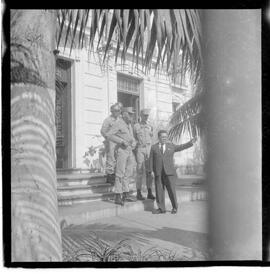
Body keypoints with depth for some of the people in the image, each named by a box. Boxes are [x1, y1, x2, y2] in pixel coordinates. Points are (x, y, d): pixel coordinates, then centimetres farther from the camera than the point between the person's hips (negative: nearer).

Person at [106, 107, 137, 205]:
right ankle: (117, 196, -5)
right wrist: (122, 141, -21)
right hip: (121, 150, -8)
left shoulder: (129, 125, 16)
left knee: (129, 173, 10)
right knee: (120, 173, -8)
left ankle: (126, 194, 20)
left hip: (129, 151, 8)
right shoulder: (118, 123, -9)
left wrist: (134, 143, 2)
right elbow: (109, 135, -17)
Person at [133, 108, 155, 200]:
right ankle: (139, 193, 0)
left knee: (149, 171, 0)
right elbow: (134, 138, 7)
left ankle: (149, 193, 5)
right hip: (139, 149, -3)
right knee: (140, 171, -5)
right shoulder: (136, 126, 4)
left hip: (148, 149, 3)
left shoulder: (150, 126, 13)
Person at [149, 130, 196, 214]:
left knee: (171, 190, -3)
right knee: (159, 190, 1)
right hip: (158, 173, 0)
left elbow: (181, 147, 14)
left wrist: (190, 143, 3)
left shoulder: (171, 146, 12)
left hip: (169, 172, 0)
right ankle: (161, 208, 10)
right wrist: (151, 170, -3)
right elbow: (151, 160, 5)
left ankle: (175, 207, 12)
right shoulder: (154, 147, 8)